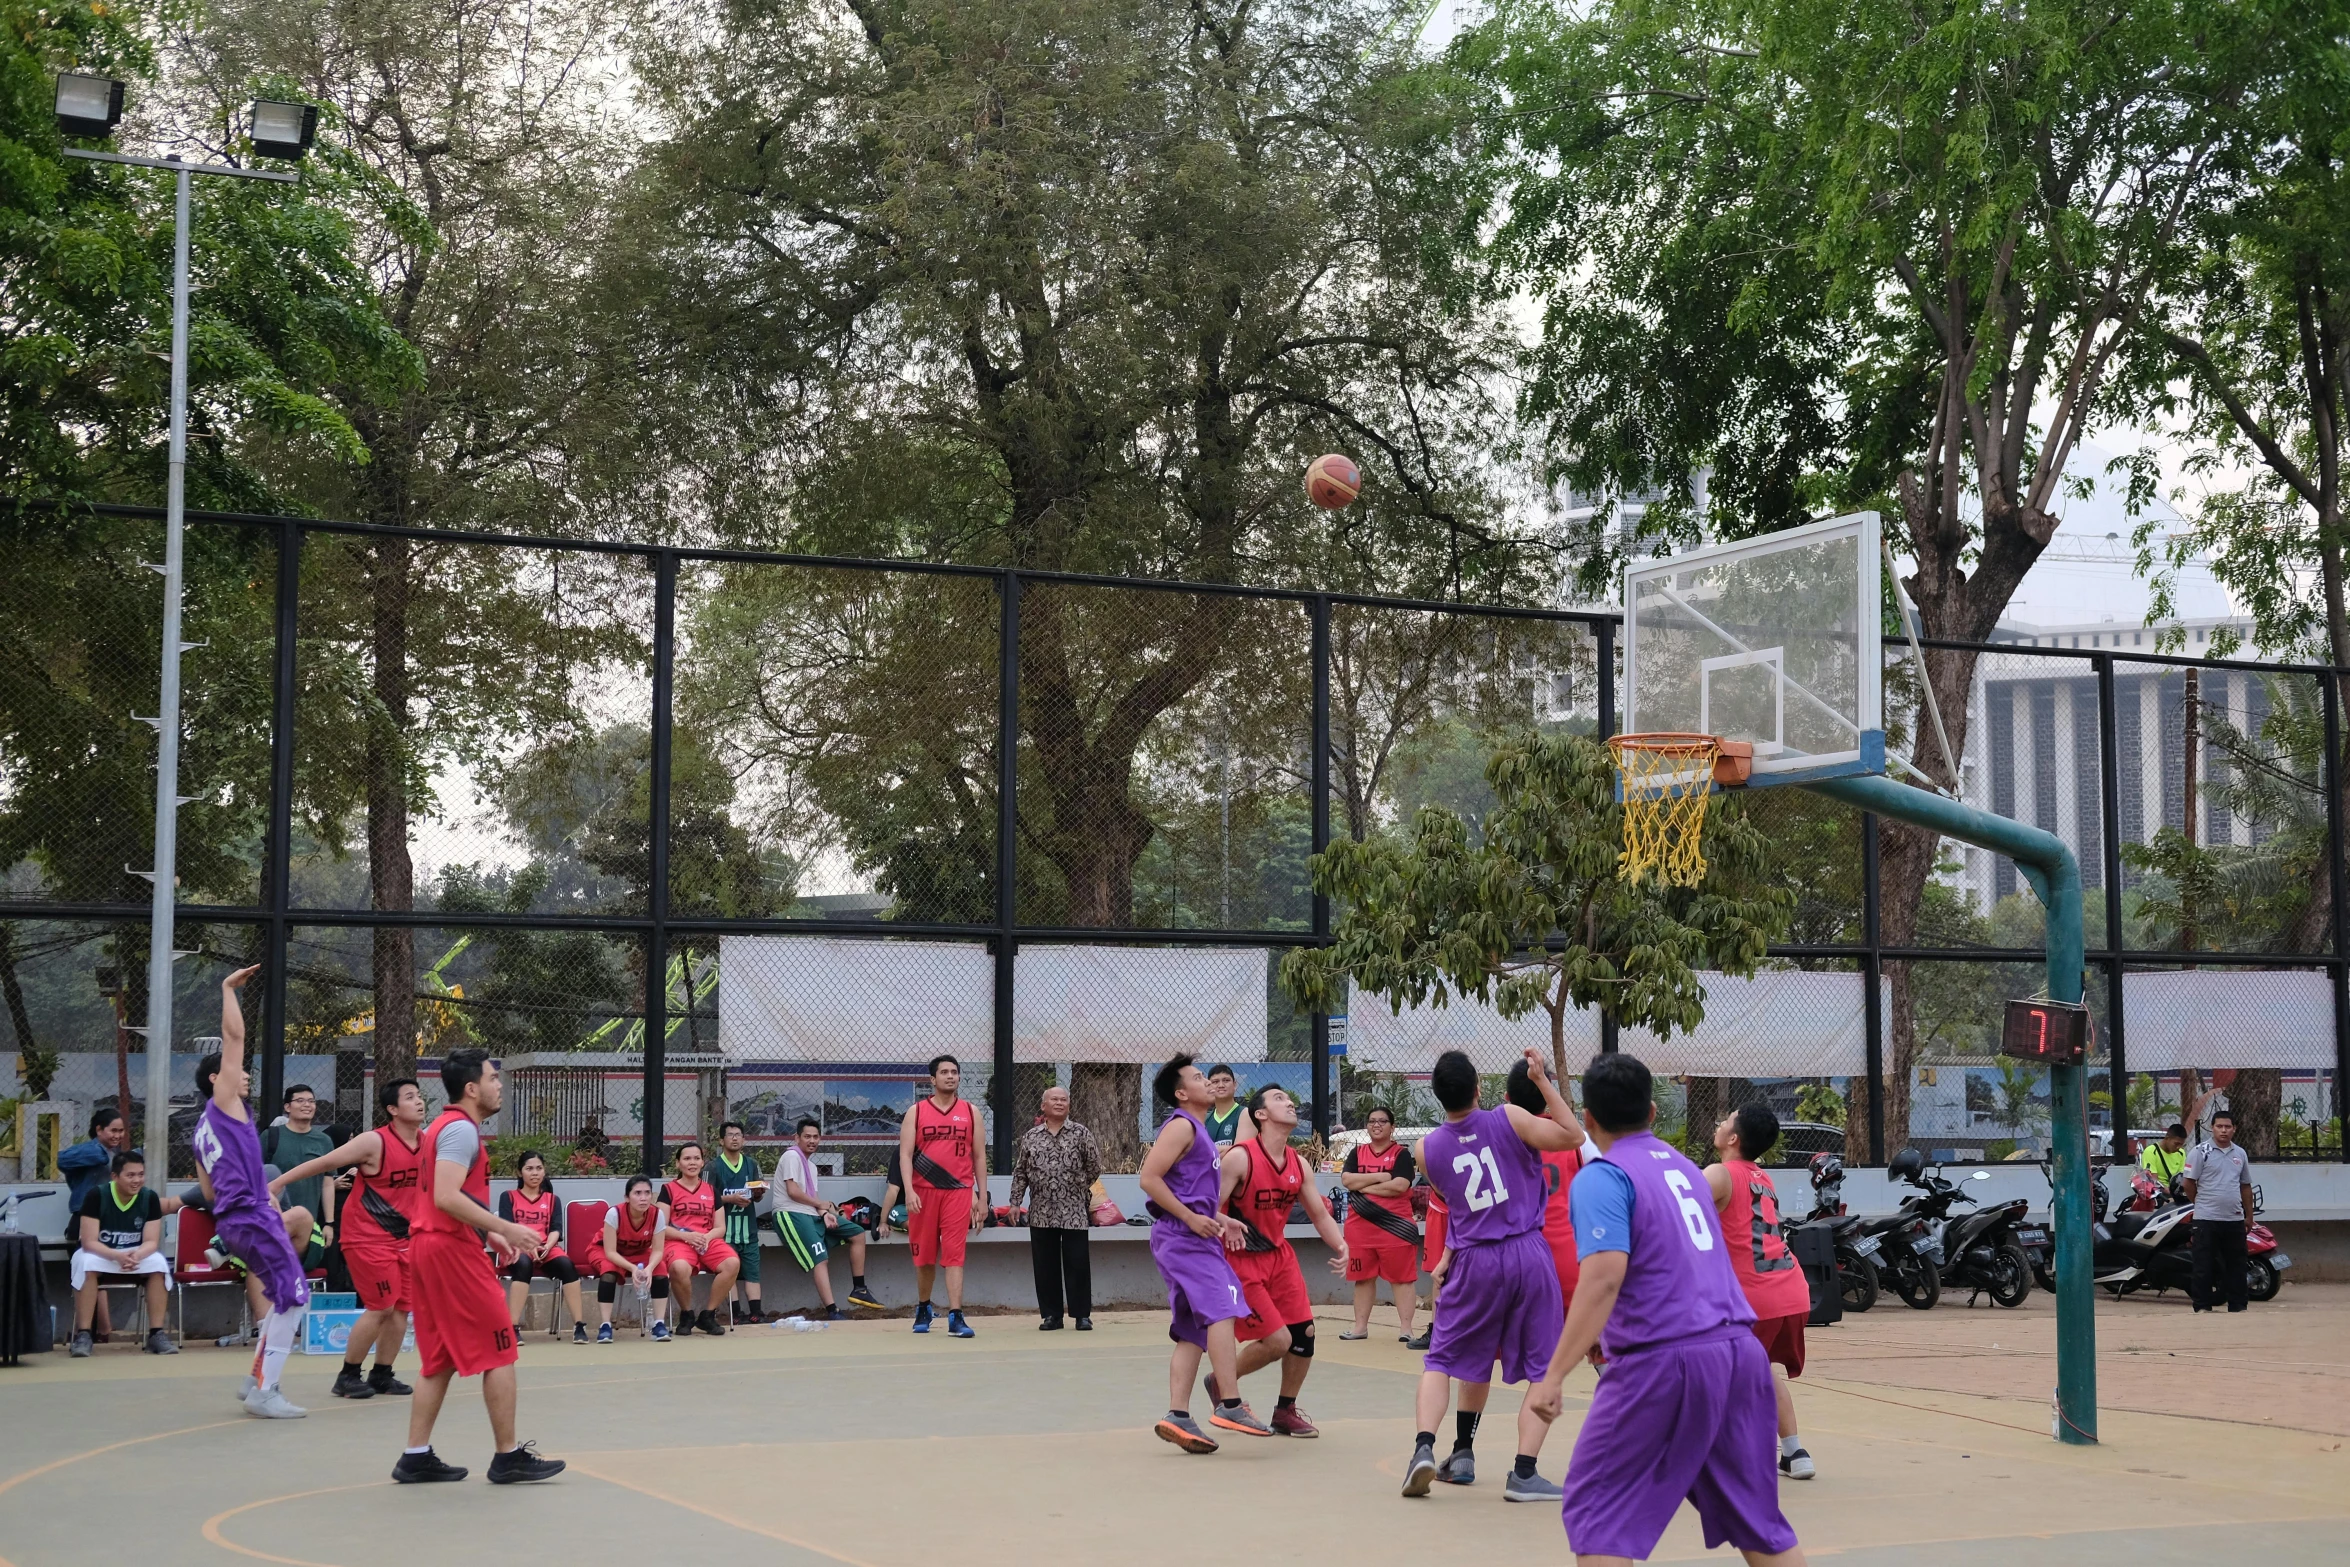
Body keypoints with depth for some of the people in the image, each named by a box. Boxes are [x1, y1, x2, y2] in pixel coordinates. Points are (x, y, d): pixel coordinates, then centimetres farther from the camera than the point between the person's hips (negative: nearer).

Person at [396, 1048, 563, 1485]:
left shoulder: (442, 1126, 19)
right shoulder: (461, 1129, -13)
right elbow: (446, 1198, -24)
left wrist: (489, 1233, 22)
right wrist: (505, 1228, -24)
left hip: (427, 1247, 10)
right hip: (452, 1250, -10)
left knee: (441, 1359, 12)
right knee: (499, 1352, -3)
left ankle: (416, 1457, 9)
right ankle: (509, 1457, 0)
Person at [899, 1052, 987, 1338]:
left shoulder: (971, 1112, 8)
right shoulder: (916, 1112, 5)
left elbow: (979, 1156, 10)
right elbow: (905, 1153, 0)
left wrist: (983, 1198, 5)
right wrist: (909, 1191, -14)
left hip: (958, 1192, 0)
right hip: (923, 1192, 0)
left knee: (954, 1255, -8)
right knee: (924, 1256, 9)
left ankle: (955, 1317, -13)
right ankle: (923, 1309, 29)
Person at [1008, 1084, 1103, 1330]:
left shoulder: (1081, 1133, 1)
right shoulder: (1030, 1136, 8)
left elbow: (1094, 1167, 4)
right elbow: (1020, 1172, 11)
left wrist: (1077, 1189, 8)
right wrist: (1015, 1201, 5)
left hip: (1074, 1211, -2)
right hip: (1041, 1213, 2)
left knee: (1077, 1263, -1)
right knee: (1045, 1265, 5)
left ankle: (1082, 1314, 6)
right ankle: (1051, 1314, 13)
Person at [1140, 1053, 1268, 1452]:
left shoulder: (1198, 1131, 22)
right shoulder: (1181, 1126, -8)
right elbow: (1149, 1178, -18)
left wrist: (1218, 1218, 16)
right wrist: (1191, 1218, -18)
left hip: (1195, 1238, 10)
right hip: (1182, 1238, -10)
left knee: (1193, 1332, 6)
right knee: (1221, 1310, -19)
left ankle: (1177, 1417, 3)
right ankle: (1230, 1405, -24)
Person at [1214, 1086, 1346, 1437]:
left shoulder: (1297, 1164, 3)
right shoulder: (1240, 1158, -19)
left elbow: (1319, 1214, 10)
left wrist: (1340, 1246, -6)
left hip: (1280, 1254, 7)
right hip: (1243, 1259, -7)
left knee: (1305, 1333, 0)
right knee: (1278, 1340, -10)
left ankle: (1286, 1410, 20)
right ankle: (1221, 1383, 15)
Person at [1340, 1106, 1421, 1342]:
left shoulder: (1401, 1153, -1)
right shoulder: (1357, 1152, 11)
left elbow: (1399, 1186, -15)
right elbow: (1346, 1180, -5)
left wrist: (1363, 1186, -10)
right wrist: (1380, 1176, -12)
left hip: (1394, 1224, -4)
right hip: (1361, 1224, 4)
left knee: (1401, 1276, -2)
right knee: (1363, 1276, 11)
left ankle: (1406, 1328, -1)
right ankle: (1361, 1327, 19)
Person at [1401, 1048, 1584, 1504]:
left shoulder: (1427, 1150, 1)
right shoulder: (1508, 1119, -8)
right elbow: (1573, 1136, -1)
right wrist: (1544, 1082, 2)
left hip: (1475, 1261, 2)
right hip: (1528, 1254, -2)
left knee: (1444, 1359, 17)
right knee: (1544, 1371, 8)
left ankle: (1424, 1450, -2)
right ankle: (1524, 1474, -2)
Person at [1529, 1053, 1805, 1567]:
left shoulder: (1602, 1177, -5)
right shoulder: (1684, 1167, 17)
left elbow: (1604, 1277, -19)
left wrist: (1553, 1376, -20)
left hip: (1664, 1362, -7)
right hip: (1739, 1350, 7)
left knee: (1595, 1509, 3)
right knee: (1756, 1516, 15)